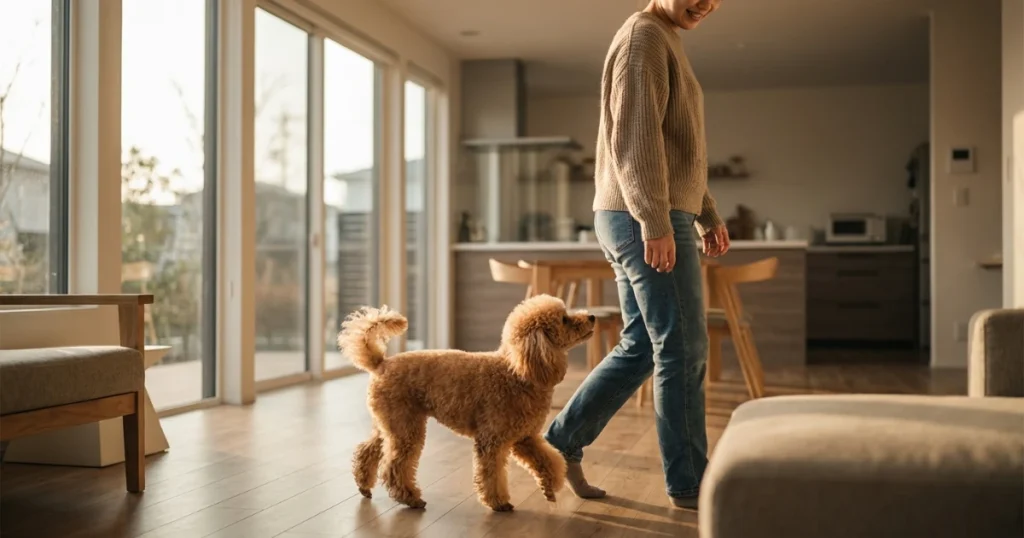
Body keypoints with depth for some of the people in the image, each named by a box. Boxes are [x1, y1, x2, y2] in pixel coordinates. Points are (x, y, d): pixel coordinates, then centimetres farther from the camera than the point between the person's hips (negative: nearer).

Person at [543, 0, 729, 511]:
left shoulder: (666, 43, 23)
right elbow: (637, 137, -19)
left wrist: (709, 216, 24)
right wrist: (656, 221, -25)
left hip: (636, 222, 10)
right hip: (646, 221, -10)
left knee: (640, 348, 13)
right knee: (682, 349, -4)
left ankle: (562, 442, 19)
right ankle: (689, 484, 5)